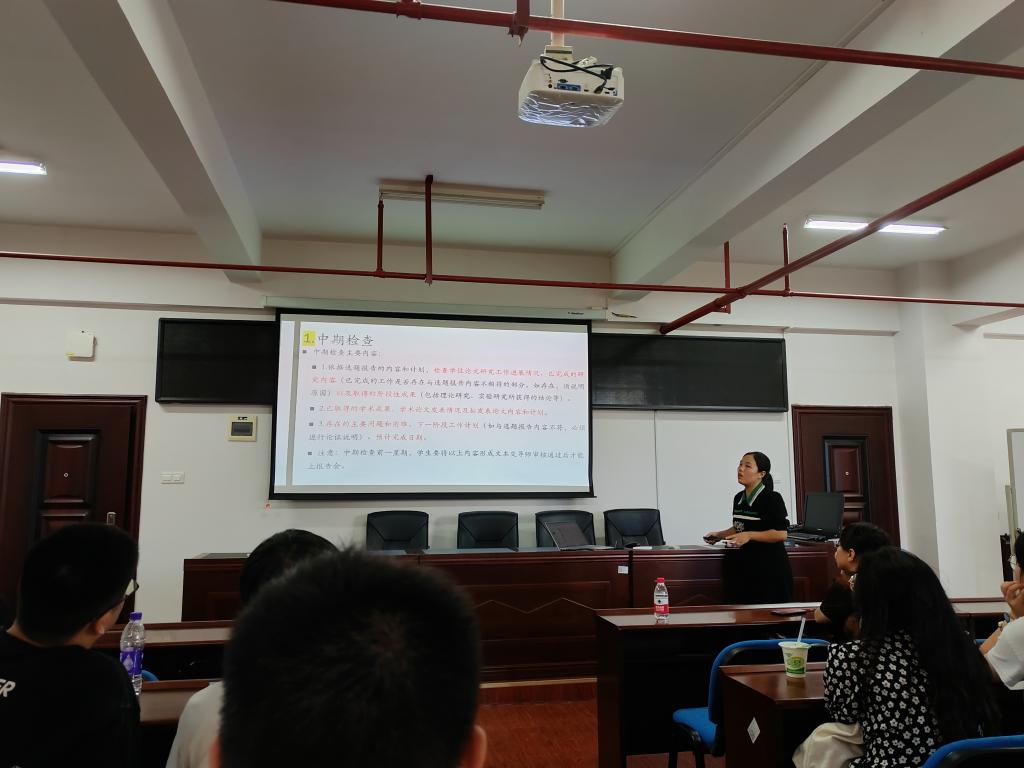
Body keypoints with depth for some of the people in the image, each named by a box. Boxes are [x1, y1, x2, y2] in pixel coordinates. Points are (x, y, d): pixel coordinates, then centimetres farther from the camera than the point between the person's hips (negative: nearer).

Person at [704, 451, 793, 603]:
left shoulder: (772, 498, -13)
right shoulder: (739, 498, 10)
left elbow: (781, 534, -17)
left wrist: (749, 536, -23)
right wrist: (719, 535, 8)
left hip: (769, 569, -7)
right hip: (743, 567, 7)